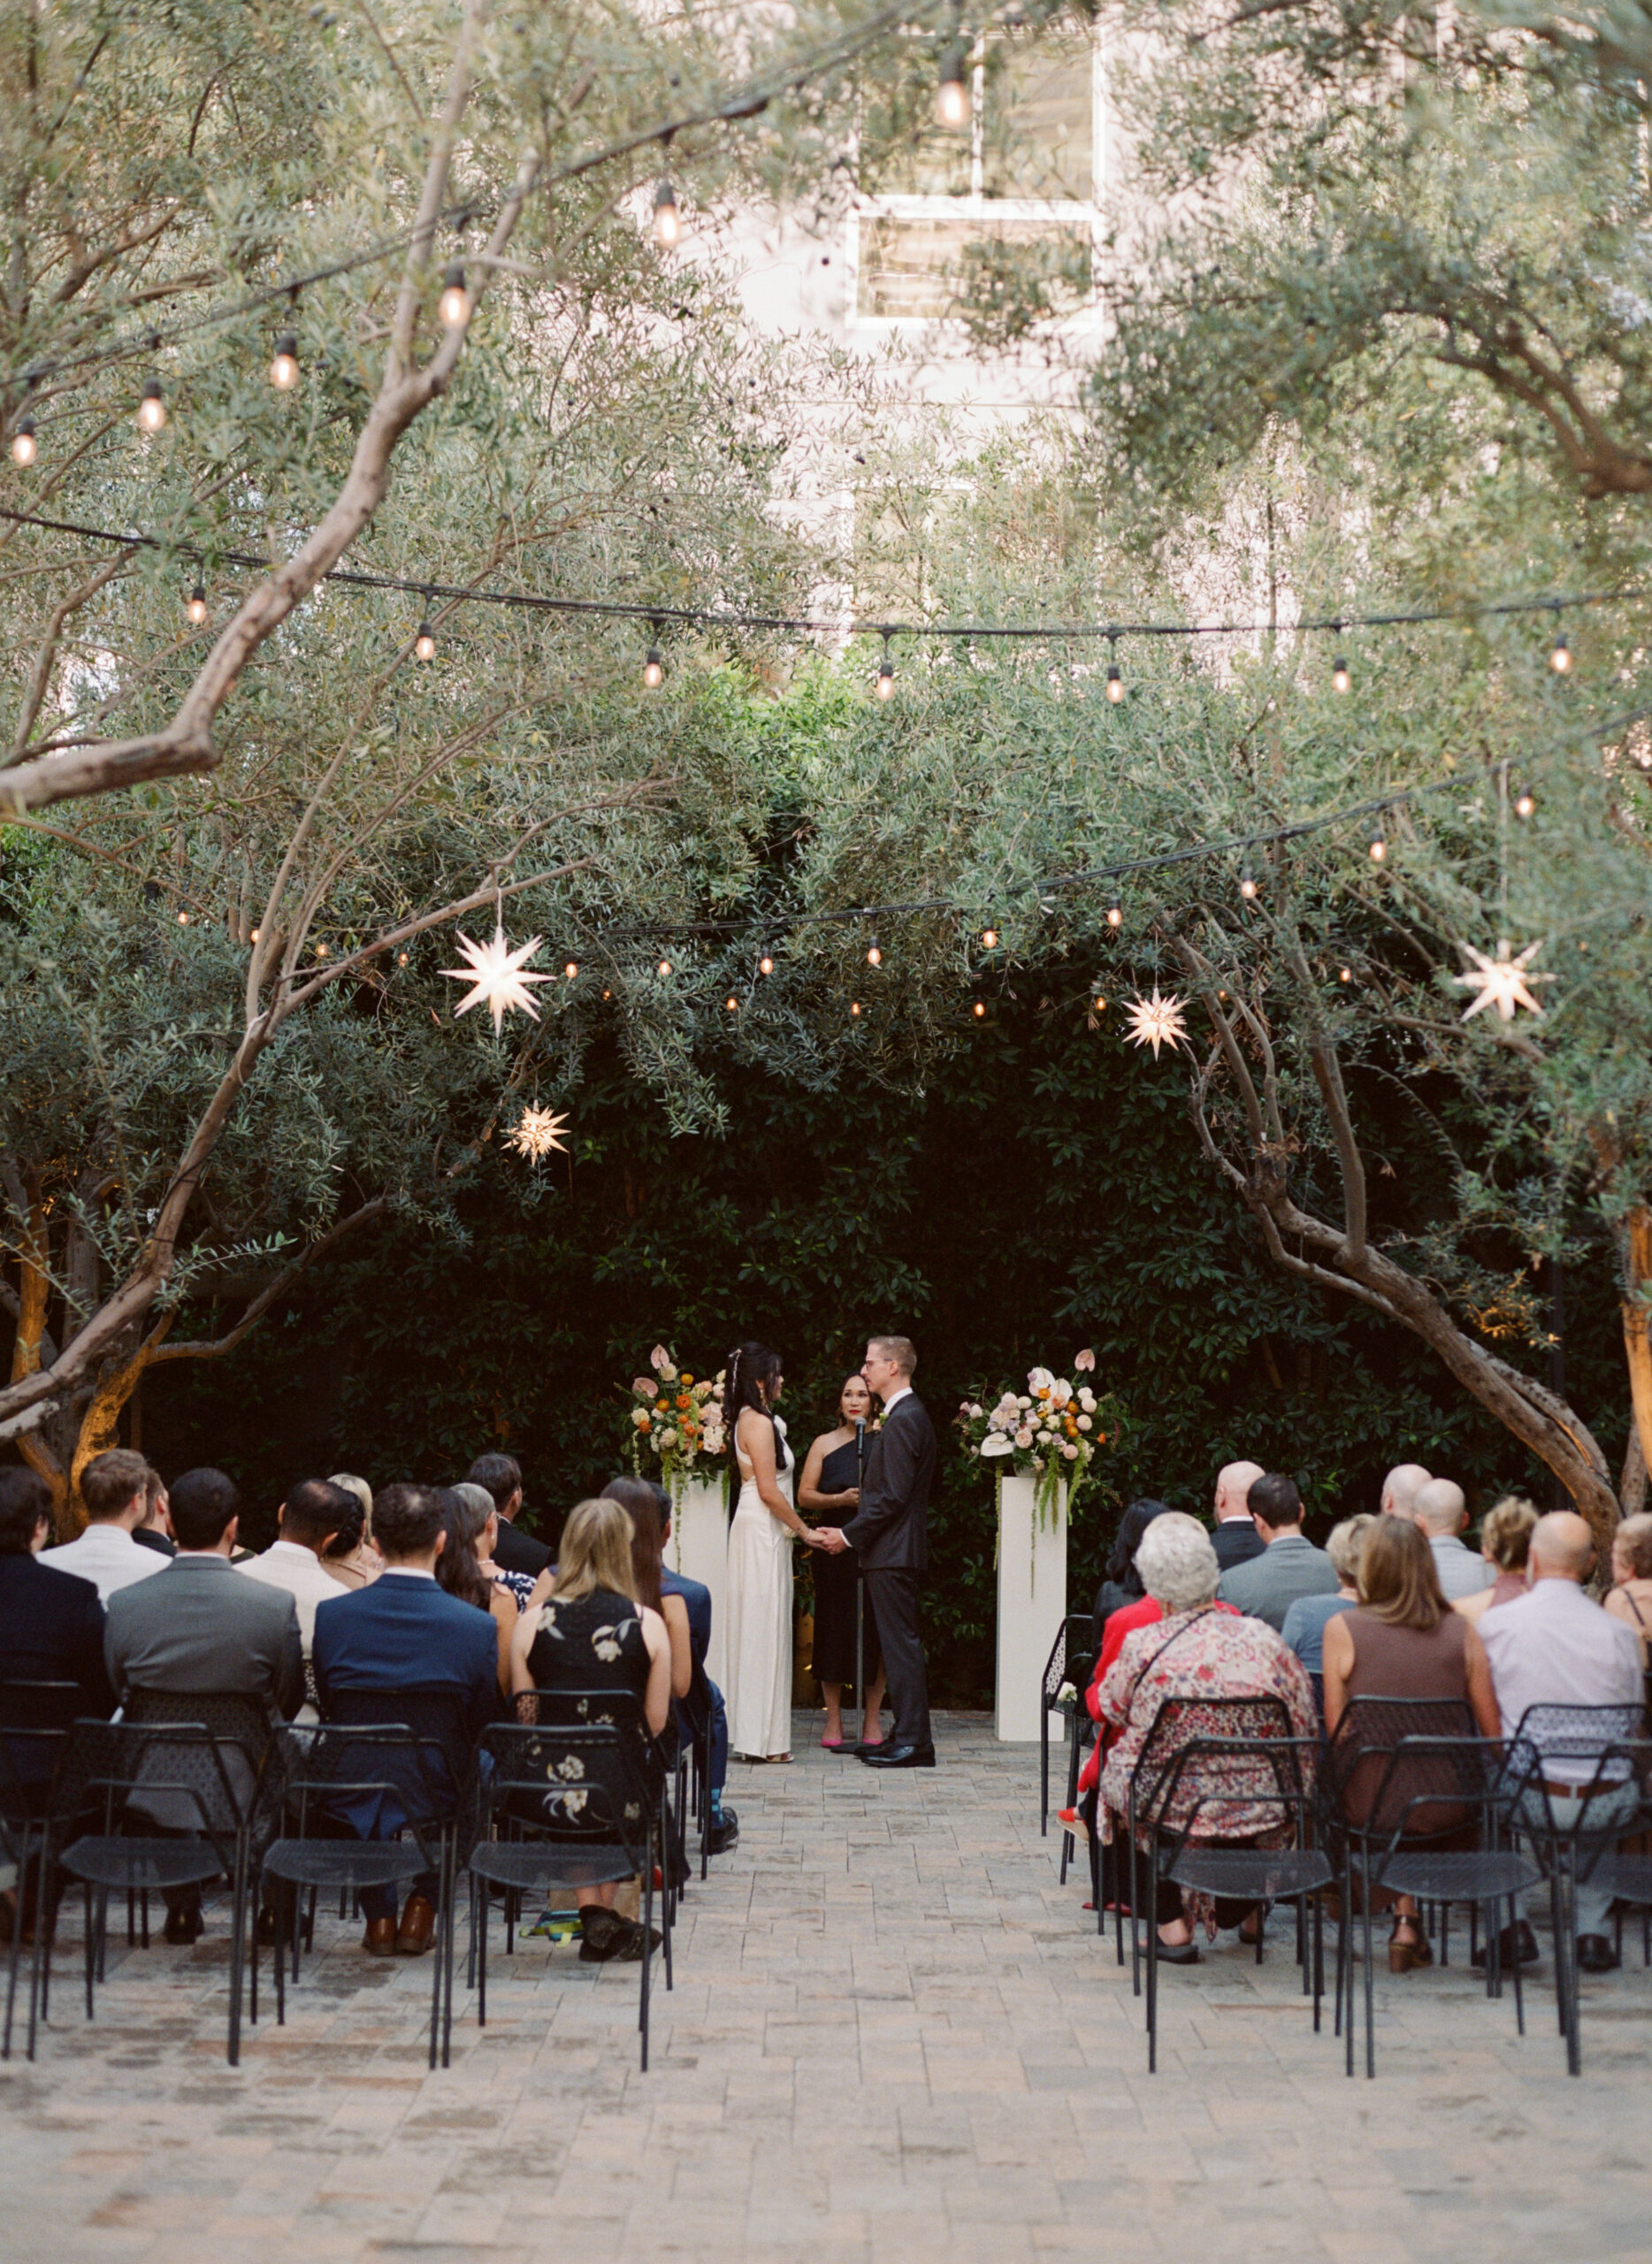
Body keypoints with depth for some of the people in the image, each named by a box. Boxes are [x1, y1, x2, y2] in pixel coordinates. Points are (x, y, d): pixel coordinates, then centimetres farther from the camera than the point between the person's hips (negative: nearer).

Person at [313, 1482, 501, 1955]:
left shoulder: (332, 1614, -10)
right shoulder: (477, 1626, -15)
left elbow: (328, 1702, 6)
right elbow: (482, 1722, -1)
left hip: (352, 1791, 2)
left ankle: (379, 1917, 33)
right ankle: (422, 1905, 28)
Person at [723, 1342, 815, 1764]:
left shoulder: (751, 1420, 15)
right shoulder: (759, 1423, -14)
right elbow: (769, 1490, -18)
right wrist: (803, 1529, -10)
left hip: (758, 1531, 10)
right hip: (763, 1533, -10)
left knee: (756, 1631, 10)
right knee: (764, 1629, -7)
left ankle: (756, 1734, 14)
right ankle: (763, 1738, -4)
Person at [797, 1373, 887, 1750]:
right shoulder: (825, 1444, 9)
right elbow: (805, 1495, 4)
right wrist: (840, 1499, -11)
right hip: (835, 1546, 0)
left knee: (875, 1629, -1)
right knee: (833, 1628, 0)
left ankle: (872, 1719, 8)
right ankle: (833, 1719, 8)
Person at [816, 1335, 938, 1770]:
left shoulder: (904, 1419, -15)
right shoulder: (907, 1414, 17)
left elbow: (893, 1496, -20)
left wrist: (849, 1535, -13)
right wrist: (851, 1532, 15)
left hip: (893, 1554, -10)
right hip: (893, 1551, 10)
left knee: (901, 1644, -8)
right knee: (899, 1645, 12)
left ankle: (912, 1742, -7)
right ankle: (905, 1737, 16)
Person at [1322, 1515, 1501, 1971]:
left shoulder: (1342, 1629, -7)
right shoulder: (1461, 1631, -1)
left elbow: (1335, 1733, -3)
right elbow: (1494, 1733, 3)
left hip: (1370, 1805, -2)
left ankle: (1405, 1921, 35)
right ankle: (1407, 1918, 34)